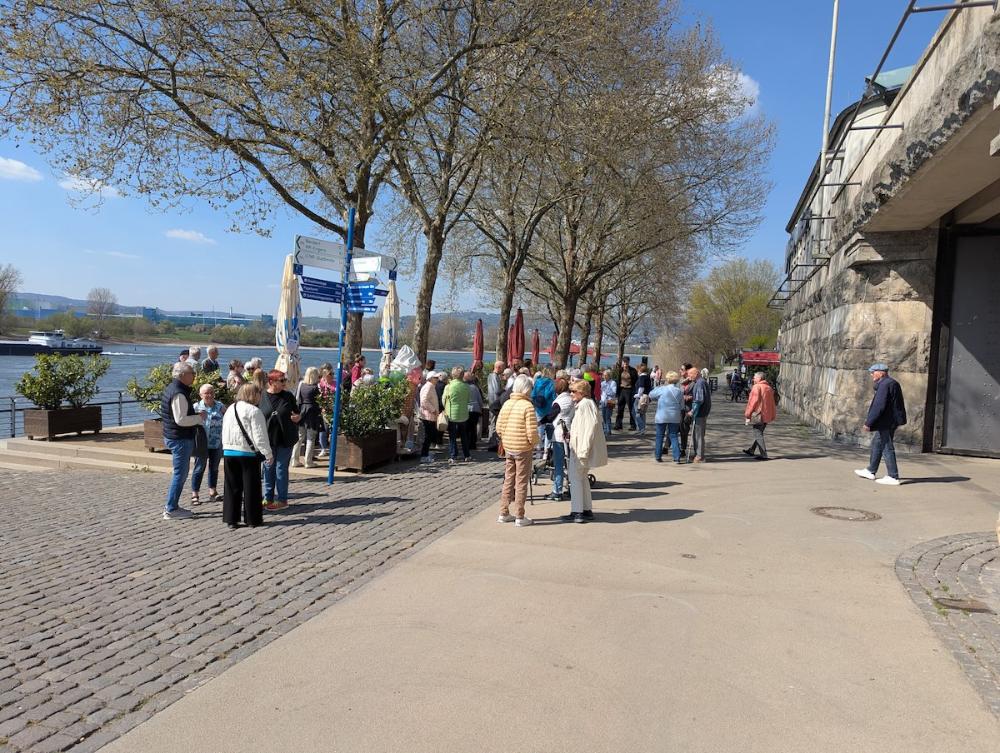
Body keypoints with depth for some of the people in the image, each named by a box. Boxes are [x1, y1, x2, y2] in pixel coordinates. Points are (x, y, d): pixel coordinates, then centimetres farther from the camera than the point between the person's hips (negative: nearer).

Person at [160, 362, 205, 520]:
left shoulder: (172, 389, 13)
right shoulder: (178, 393, -20)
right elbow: (180, 420, -25)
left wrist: (196, 417, 12)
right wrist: (199, 418, -13)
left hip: (174, 437, 11)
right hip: (180, 439, -11)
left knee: (180, 473, 18)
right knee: (180, 473, -3)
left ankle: (172, 506, 26)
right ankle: (171, 510, 3)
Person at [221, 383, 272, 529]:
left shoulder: (230, 409, 13)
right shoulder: (254, 411, -12)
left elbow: (225, 433, 16)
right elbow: (260, 436, -15)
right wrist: (269, 454, -10)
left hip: (228, 452, 6)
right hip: (248, 453, -6)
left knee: (232, 487, 11)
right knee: (251, 487, 4)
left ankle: (231, 519, 12)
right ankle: (253, 519, 9)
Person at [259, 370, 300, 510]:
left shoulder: (288, 396, 2)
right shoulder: (261, 397, 0)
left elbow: (297, 414, 12)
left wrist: (296, 418, -11)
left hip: (285, 439, -1)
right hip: (268, 439, 1)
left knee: (281, 469, 3)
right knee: (268, 468, 9)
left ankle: (282, 499, 10)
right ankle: (268, 498, 20)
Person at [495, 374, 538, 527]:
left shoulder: (506, 404, 3)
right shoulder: (527, 406, -16)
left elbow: (498, 427, 5)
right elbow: (532, 431, -20)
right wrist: (534, 443, -1)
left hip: (508, 448, 6)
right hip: (523, 449, -6)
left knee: (508, 480, 16)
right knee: (521, 483, 4)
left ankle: (503, 514, 22)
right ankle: (519, 517, 9)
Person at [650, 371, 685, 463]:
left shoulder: (662, 389, -9)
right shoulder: (680, 391, -1)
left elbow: (651, 395, 5)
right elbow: (682, 406, 5)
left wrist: (657, 387, 18)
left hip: (662, 417, -2)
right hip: (675, 417, 2)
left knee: (659, 436, 9)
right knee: (673, 436, 8)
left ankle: (658, 456, 14)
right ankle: (677, 457, 0)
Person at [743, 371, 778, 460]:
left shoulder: (756, 387, -13)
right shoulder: (769, 387, 12)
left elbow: (753, 402, -16)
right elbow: (771, 402, 15)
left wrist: (747, 414, -11)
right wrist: (772, 415, 20)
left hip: (758, 415, -8)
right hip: (767, 415, 8)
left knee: (758, 434, -3)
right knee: (758, 433, 19)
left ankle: (764, 455, -8)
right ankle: (751, 450, 32)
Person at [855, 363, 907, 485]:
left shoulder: (884, 385, -19)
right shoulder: (893, 383, 14)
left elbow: (878, 406, -25)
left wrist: (868, 422, -21)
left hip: (885, 423, -11)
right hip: (891, 421, 11)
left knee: (887, 448, -5)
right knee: (876, 445, 19)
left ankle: (893, 477, 0)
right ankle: (871, 471, 29)